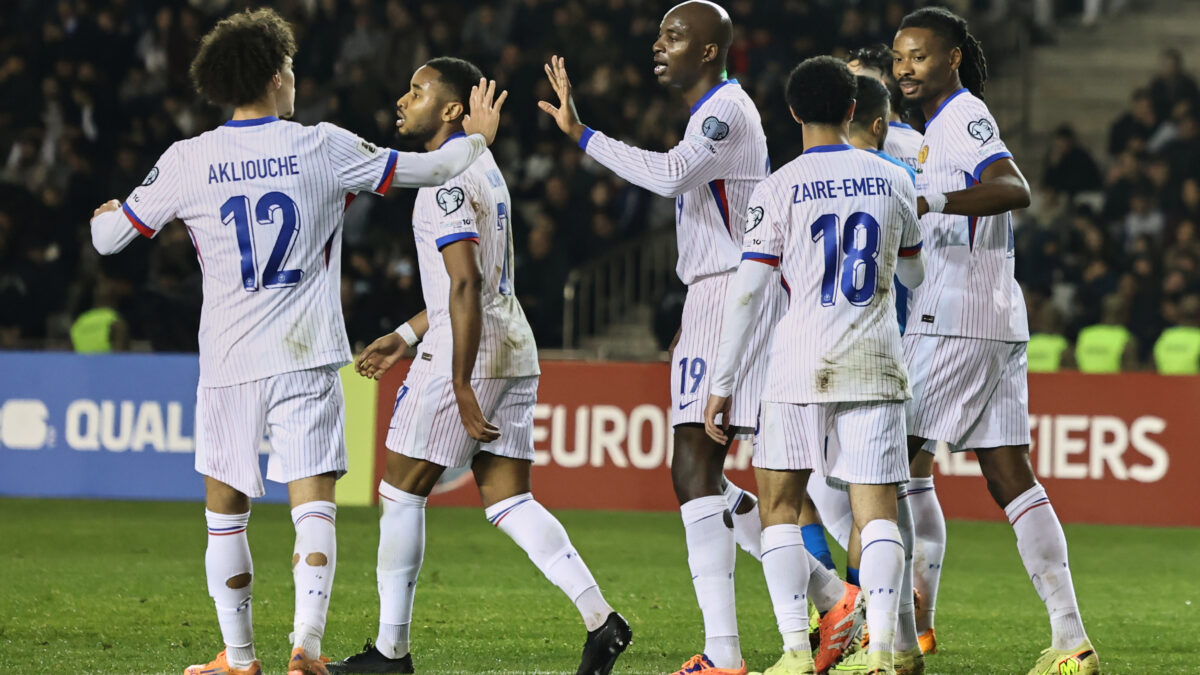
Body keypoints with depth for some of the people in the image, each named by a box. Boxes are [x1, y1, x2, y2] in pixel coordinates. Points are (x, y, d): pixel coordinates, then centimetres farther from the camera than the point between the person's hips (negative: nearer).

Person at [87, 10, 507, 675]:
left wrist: (105, 215, 32)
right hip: (306, 358, -1)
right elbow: (422, 168, 9)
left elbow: (108, 237, 7)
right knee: (313, 502, -1)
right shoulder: (323, 146, -1)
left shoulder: (187, 161, -1)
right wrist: (478, 138, 29)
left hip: (227, 363, 1)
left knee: (224, 508, 13)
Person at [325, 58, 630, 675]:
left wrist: (462, 388, -24)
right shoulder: (483, 167, 17)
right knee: (508, 500, 7)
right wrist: (405, 337, 29)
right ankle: (600, 619, -6)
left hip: (469, 356, -9)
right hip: (513, 351, 9)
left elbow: (465, 286, -22)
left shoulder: (446, 179, -14)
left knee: (400, 492, 2)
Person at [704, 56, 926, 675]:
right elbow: (913, 275, 22)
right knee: (877, 508, -1)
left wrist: (721, 385, 1)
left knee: (778, 505, 9)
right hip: (875, 365, 2)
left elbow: (746, 292, -5)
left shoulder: (779, 188, -3)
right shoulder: (893, 179, 6)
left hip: (801, 367, -2)